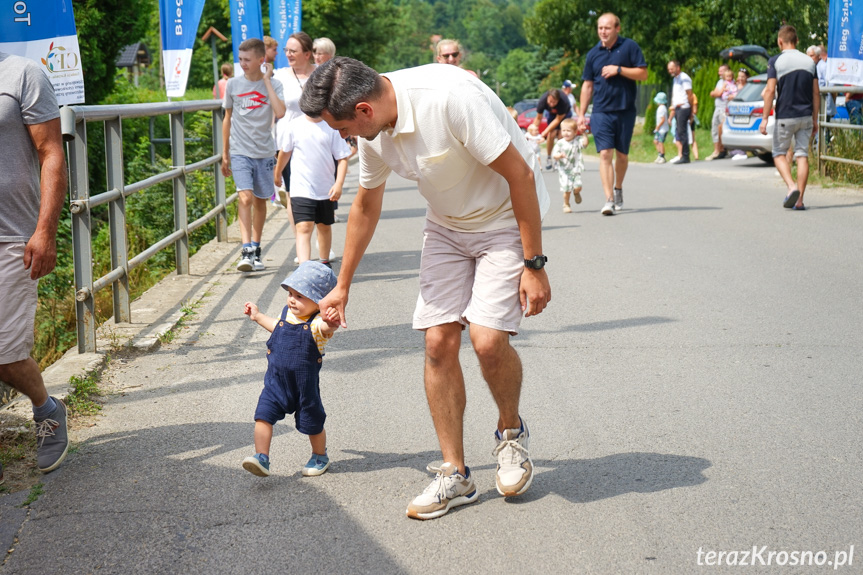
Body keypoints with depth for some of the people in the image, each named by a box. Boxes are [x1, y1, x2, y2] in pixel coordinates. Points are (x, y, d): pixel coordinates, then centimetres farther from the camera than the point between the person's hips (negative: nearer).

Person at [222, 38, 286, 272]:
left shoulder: (273, 84, -2)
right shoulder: (233, 85, 2)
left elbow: (280, 113, -20)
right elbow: (228, 118, 12)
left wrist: (266, 80, -16)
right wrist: (225, 153, 14)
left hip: (264, 152, 1)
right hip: (239, 152, -1)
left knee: (260, 200, 9)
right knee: (245, 196, -17)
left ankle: (256, 249, 23)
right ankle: (246, 251, -21)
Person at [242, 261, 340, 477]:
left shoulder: (317, 323, -21)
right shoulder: (287, 313, 1)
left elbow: (325, 327, -47)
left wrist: (331, 324, -71)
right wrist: (258, 317, 36)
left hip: (304, 385, -5)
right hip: (276, 381, 5)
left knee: (312, 424, 13)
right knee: (263, 416, -9)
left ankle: (320, 457, 37)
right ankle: (261, 458, -3)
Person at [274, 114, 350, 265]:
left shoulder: (331, 127, -5)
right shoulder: (294, 126, -4)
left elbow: (342, 158, -3)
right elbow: (285, 151, 13)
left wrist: (339, 184, -14)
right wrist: (277, 173, 26)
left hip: (326, 190, 2)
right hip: (301, 189, -2)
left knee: (325, 227, 19)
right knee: (304, 228, -16)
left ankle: (325, 263, 39)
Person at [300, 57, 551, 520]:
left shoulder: (450, 98, -32)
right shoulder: (374, 133, -6)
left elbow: (521, 175, -25)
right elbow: (366, 207, 12)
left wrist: (534, 265, -22)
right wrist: (342, 287, 21)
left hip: (506, 218, -6)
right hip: (446, 225, 7)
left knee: (488, 339, -19)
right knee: (438, 342, -4)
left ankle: (511, 431, 12)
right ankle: (455, 474, 8)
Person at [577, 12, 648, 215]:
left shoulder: (629, 47, 0)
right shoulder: (593, 54, 8)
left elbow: (643, 74, -4)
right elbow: (587, 85, 13)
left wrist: (618, 70, -15)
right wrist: (581, 114, 10)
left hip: (625, 111, -1)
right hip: (601, 112, 1)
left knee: (622, 155, 11)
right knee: (605, 154, -11)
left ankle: (618, 188, 35)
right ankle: (609, 199, -14)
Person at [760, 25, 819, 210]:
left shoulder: (775, 61, -6)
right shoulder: (809, 61, 7)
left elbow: (770, 91, -11)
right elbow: (816, 94, 7)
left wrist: (764, 118, -8)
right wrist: (815, 119, 14)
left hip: (785, 116, -3)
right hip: (805, 116, 3)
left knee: (779, 153, 11)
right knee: (802, 155, 5)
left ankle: (792, 186, -13)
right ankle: (799, 199, 1)